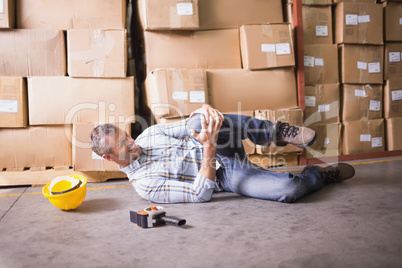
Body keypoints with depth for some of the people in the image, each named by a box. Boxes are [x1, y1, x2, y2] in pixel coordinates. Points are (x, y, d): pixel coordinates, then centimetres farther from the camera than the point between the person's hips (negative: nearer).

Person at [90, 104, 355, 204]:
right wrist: (210, 147, -28)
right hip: (227, 176, -4)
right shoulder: (144, 184, -14)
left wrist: (204, 110, -16)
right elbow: (201, 194, -19)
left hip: (222, 148, 5)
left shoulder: (148, 135, 4)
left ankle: (277, 132, -13)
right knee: (290, 190, -28)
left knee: (199, 123, -32)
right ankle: (320, 174, 9)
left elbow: (191, 126, 8)